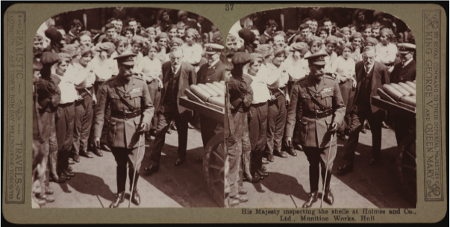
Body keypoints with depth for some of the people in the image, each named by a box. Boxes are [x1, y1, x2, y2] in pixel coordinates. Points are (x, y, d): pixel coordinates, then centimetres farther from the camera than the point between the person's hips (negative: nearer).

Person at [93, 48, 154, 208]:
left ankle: (134, 190, 32)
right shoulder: (107, 87, -9)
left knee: (135, 166, 3)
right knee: (121, 164, 14)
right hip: (116, 131, 0)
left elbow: (149, 106, 5)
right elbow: (100, 112, -3)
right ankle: (120, 194, 36)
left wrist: (146, 119, -14)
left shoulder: (141, 84, -5)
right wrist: (97, 134, -6)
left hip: (135, 130, 0)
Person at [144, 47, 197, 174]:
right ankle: (154, 163, 1)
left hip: (182, 105, -2)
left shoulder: (189, 69, -13)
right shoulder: (165, 66, -3)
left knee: (182, 132, 15)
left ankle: (181, 157, 39)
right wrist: (162, 100, 11)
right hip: (166, 105, 2)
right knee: (159, 132, -5)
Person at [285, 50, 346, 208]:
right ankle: (313, 193, 35)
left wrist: (337, 120, -12)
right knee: (313, 164, 14)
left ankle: (327, 190, 32)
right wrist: (289, 133, -9)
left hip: (326, 131, 0)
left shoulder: (332, 84, -5)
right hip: (308, 131, 0)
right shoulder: (299, 87, -9)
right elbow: (292, 111, -5)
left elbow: (340, 106, 5)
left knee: (327, 165, 3)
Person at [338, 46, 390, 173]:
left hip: (375, 106, -2)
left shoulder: (382, 69, -15)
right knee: (353, 131, -4)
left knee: (376, 132, 16)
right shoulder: (358, 66, -3)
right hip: (359, 105, 2)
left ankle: (375, 157, 39)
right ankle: (348, 162, 2)